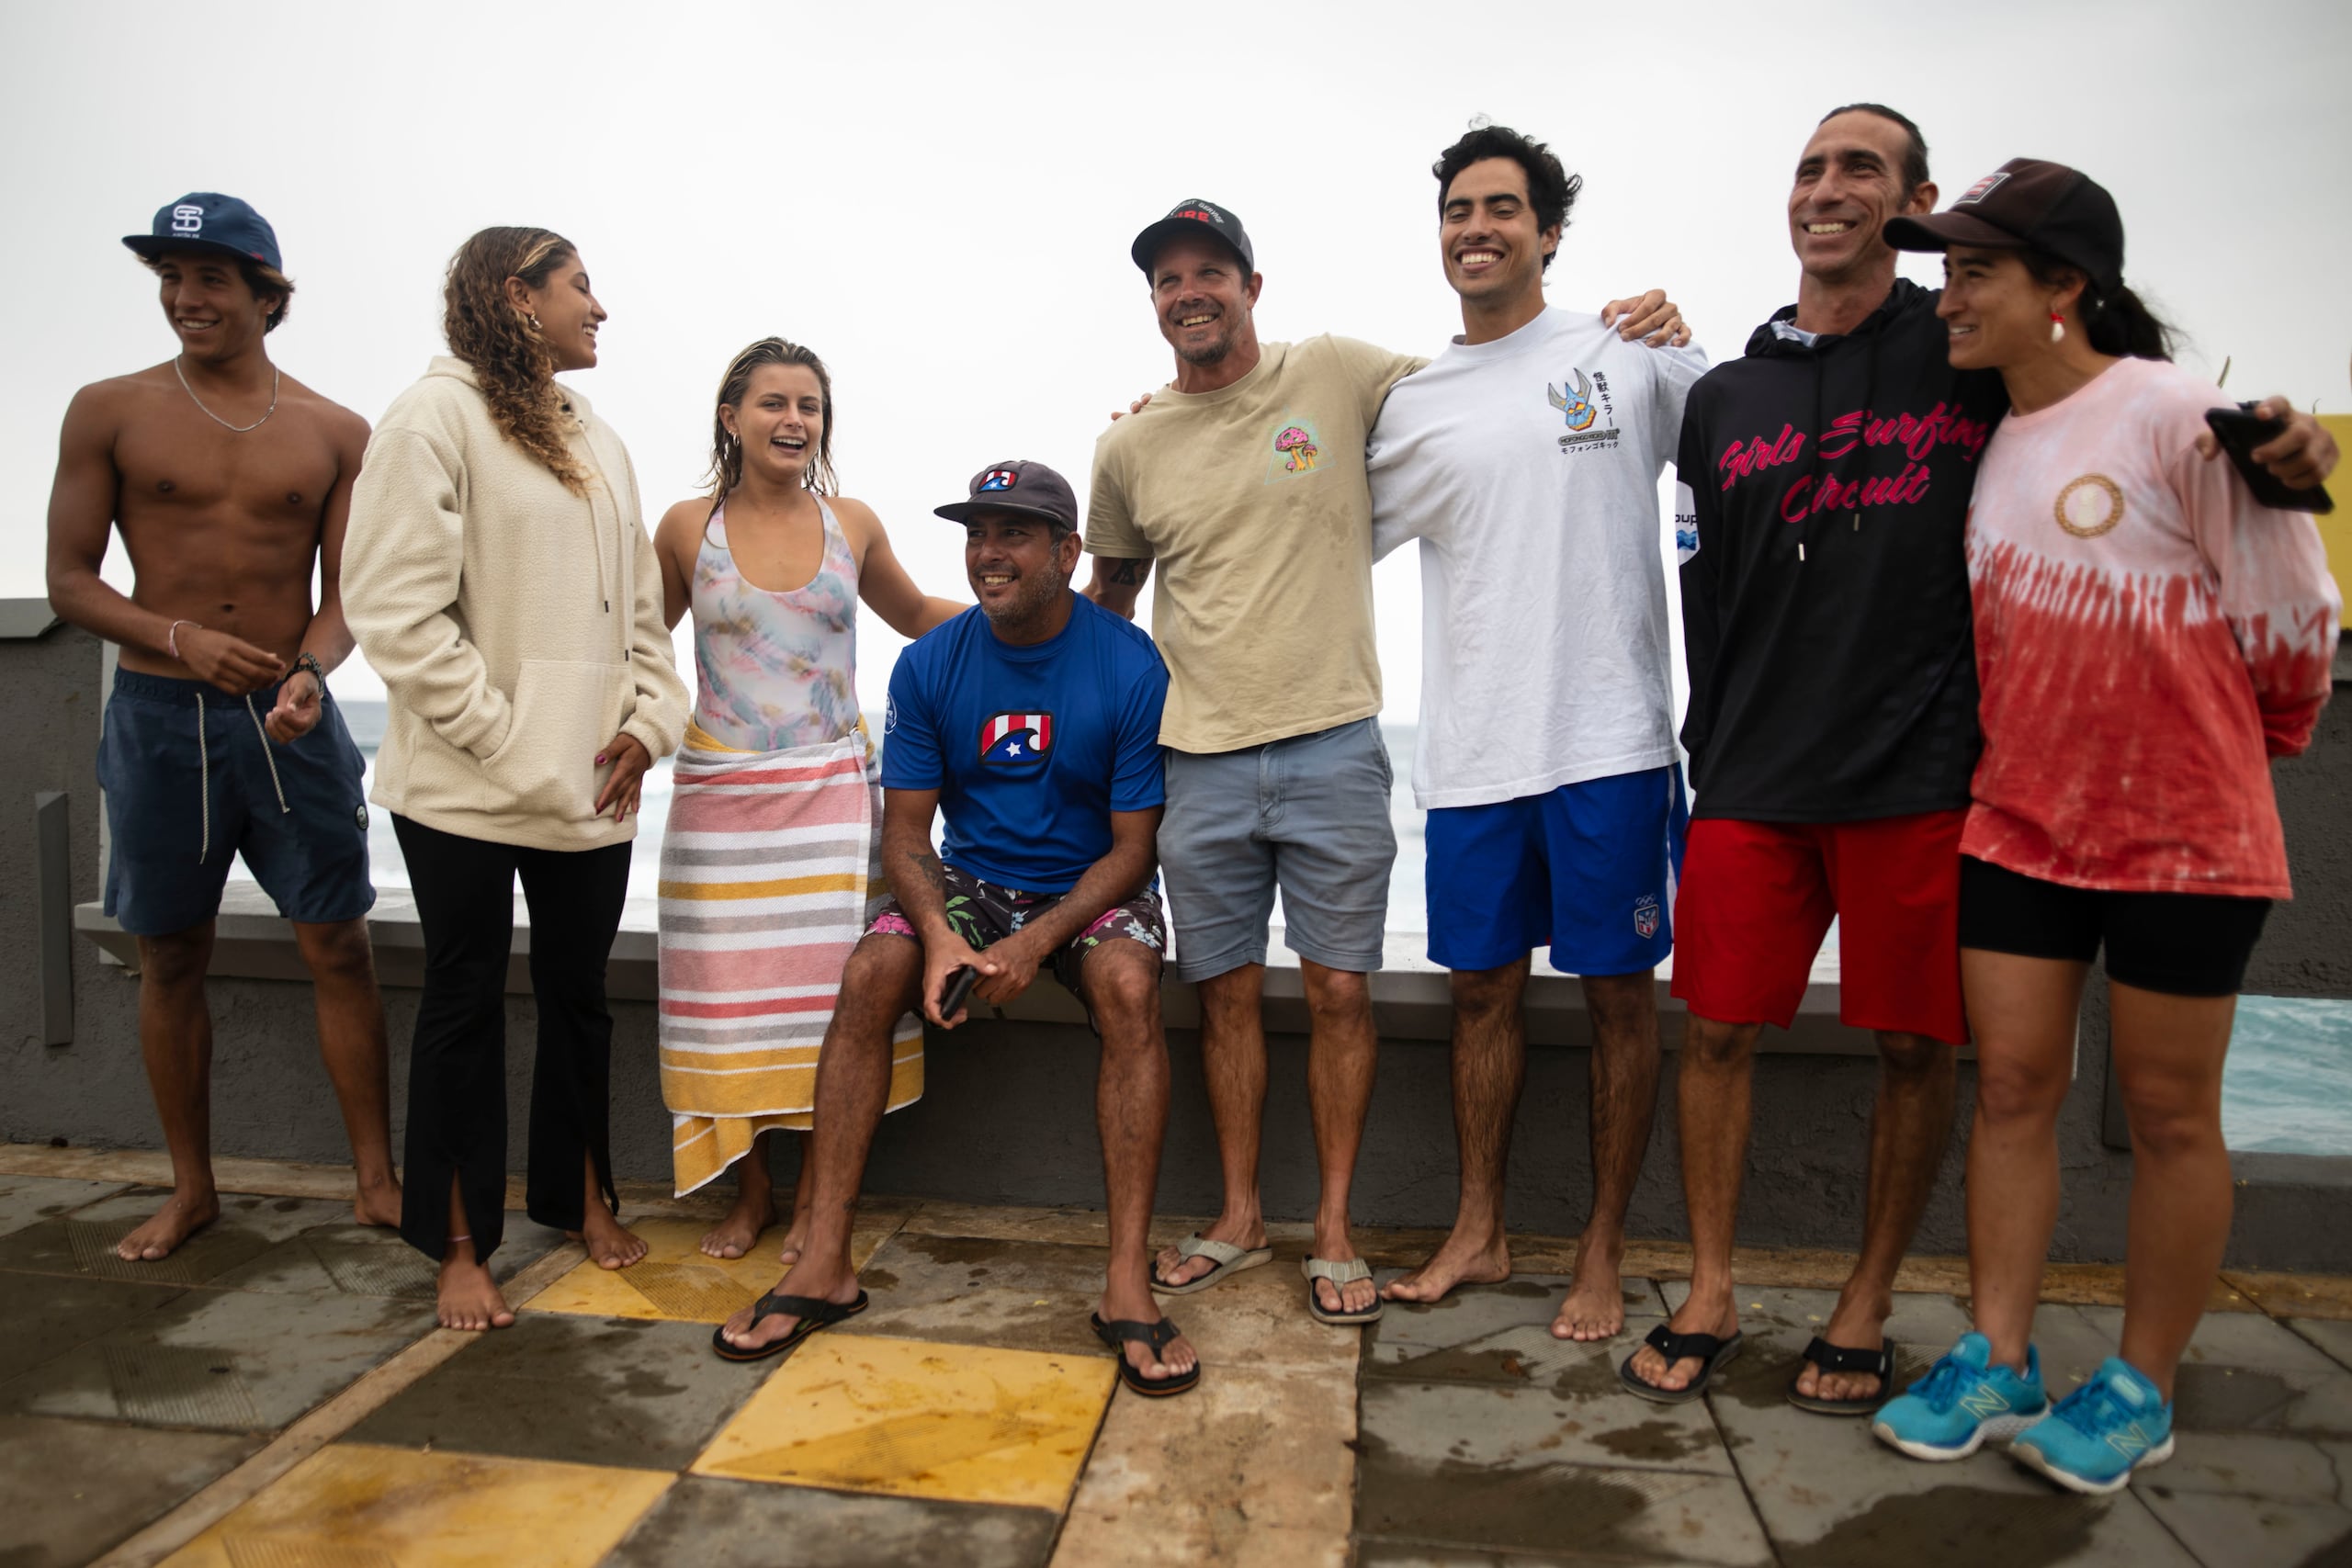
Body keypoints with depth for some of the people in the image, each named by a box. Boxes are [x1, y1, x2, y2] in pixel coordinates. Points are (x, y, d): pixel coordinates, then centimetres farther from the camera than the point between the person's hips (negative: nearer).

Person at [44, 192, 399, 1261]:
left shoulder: (335, 434, 4)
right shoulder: (109, 412, 2)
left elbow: (346, 595, 3)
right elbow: (70, 581, 1)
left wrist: (309, 671, -17)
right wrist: (183, 639, -16)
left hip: (291, 719, 0)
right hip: (157, 718, 0)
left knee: (338, 947, 1)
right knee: (170, 960, 10)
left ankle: (377, 1181, 12)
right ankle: (191, 1190, 25)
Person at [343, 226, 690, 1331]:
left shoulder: (595, 441, 15)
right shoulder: (437, 416, -7)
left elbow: (639, 606, 16)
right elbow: (398, 609, -14)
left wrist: (647, 721, 1)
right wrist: (504, 742, -16)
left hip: (589, 787, 6)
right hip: (469, 786, -6)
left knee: (578, 991, 15)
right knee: (465, 1003, 6)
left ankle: (581, 1197, 32)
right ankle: (460, 1247, 19)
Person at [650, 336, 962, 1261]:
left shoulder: (852, 524, 5)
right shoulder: (688, 528, 2)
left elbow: (917, 614, 20)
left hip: (832, 791, 0)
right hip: (719, 794, 0)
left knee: (828, 988, -3)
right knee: (730, 993, 1)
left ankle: (813, 1198, 14)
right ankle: (750, 1193, 20)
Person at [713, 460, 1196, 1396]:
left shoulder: (1131, 668, -13)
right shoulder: (929, 666, -3)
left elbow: (1133, 844, -12)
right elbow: (905, 829, -2)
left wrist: (1036, 943, -24)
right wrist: (939, 932, -22)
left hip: (1093, 888, -2)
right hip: (972, 879, 3)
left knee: (1128, 985, -33)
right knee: (870, 974, -23)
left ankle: (1128, 1284, -28)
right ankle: (824, 1265, -15)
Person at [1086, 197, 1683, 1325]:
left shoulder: (1335, 373, 1)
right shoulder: (1128, 448, 7)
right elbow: (1110, 592, 21)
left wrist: (1613, 325, -5)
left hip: (1331, 748, -2)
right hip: (1201, 762, 2)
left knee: (1339, 991, 3)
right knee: (1226, 995, 10)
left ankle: (1334, 1230, 20)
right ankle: (1240, 1219, 28)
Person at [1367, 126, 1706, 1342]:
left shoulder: (1631, 356, 3)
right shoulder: (1414, 405, 11)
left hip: (1611, 739, -3)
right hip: (1472, 749, 3)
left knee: (1618, 993, 6)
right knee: (1482, 987, 12)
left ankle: (1603, 1253, 23)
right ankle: (1479, 1231, 29)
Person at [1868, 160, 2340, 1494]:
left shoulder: (2177, 415, -14)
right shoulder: (1985, 442, 5)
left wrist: (2232, 751, 4)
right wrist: (2054, 740, 16)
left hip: (2181, 833, -5)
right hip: (2020, 819, 6)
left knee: (2170, 1110, 8)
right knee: (2013, 1084, 8)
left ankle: (2142, 1389, 23)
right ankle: (1999, 1362, 21)